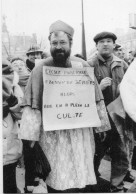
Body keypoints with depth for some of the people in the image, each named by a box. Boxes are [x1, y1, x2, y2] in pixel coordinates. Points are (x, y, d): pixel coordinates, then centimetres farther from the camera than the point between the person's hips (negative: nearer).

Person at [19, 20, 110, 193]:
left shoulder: (82, 65, 3)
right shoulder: (41, 69, -5)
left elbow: (96, 98, 9)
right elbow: (32, 104, -7)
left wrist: (102, 125, 9)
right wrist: (31, 136, -10)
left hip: (80, 132, 2)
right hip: (52, 134, -2)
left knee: (79, 179, 10)